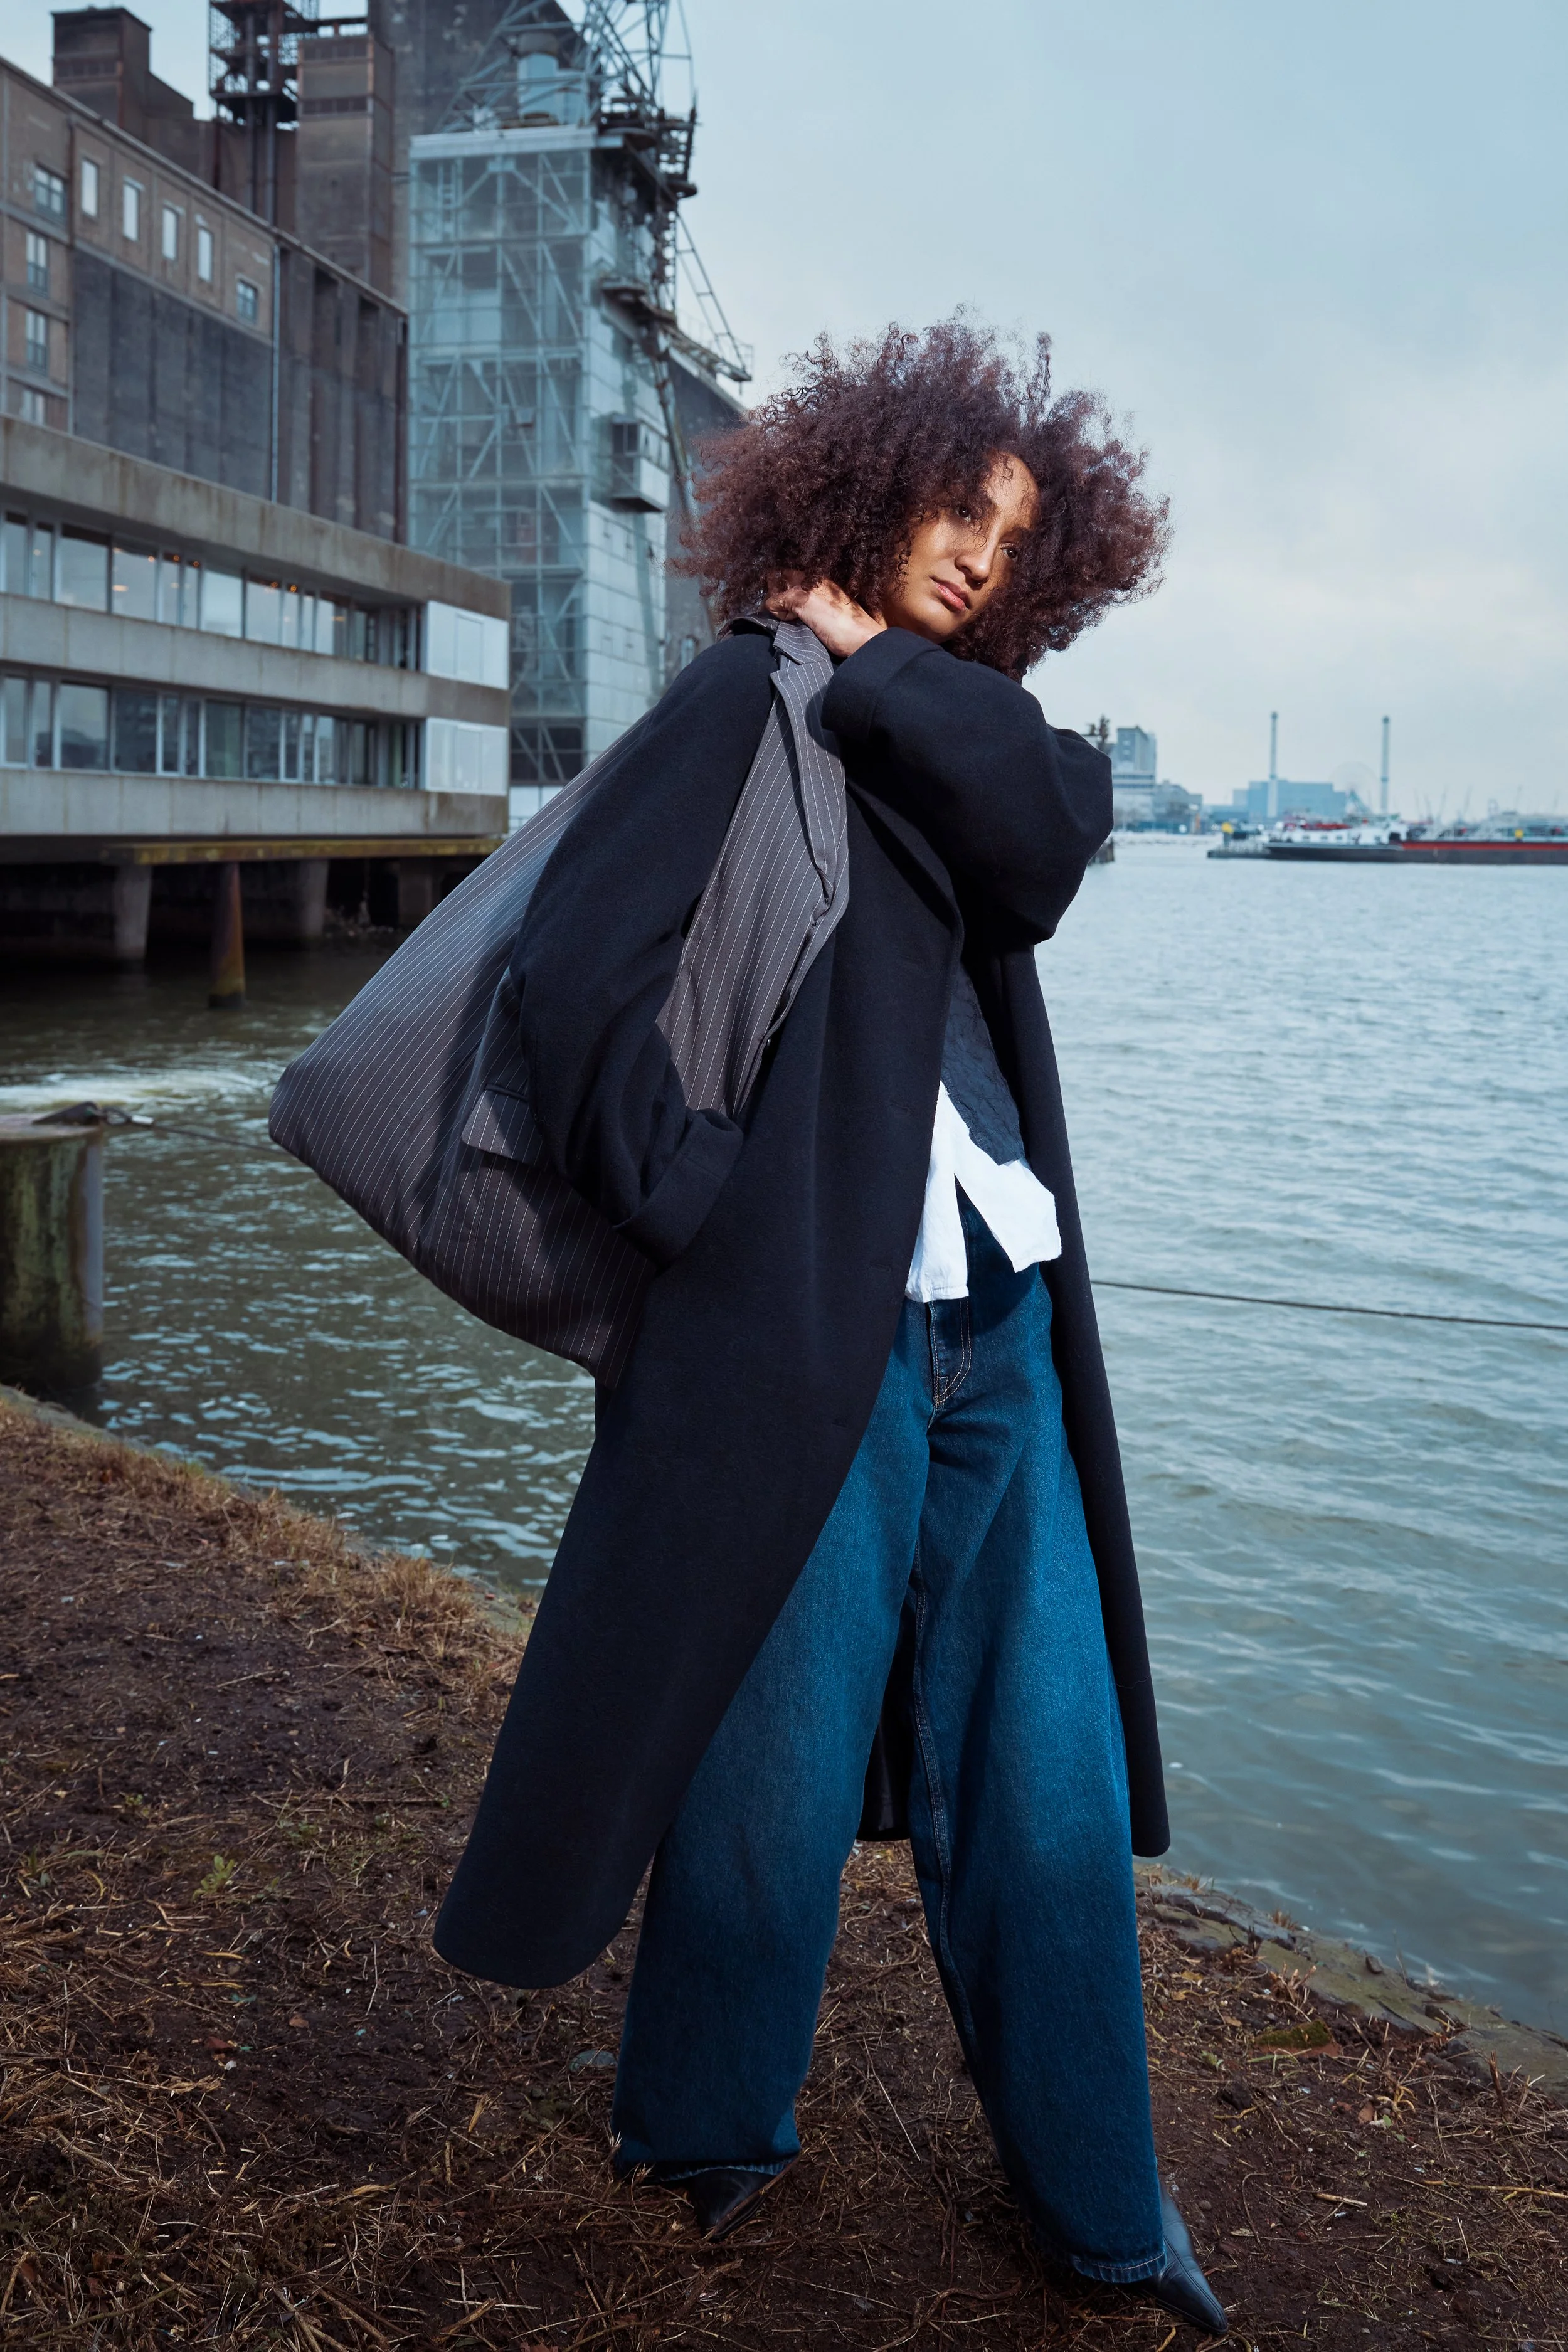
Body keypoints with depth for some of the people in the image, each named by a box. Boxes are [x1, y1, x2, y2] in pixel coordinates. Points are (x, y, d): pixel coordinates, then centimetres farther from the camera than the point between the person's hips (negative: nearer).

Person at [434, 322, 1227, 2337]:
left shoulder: (962, 723, 18)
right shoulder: (747, 696, -1)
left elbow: (1053, 834, -5)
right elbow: (576, 964, -11)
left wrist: (876, 662, -2)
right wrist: (695, 1213, -10)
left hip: (1001, 1332, 6)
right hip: (805, 1329, -5)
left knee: (1048, 1776, 10)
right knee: (776, 1774, 6)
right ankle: (705, 2134, 32)